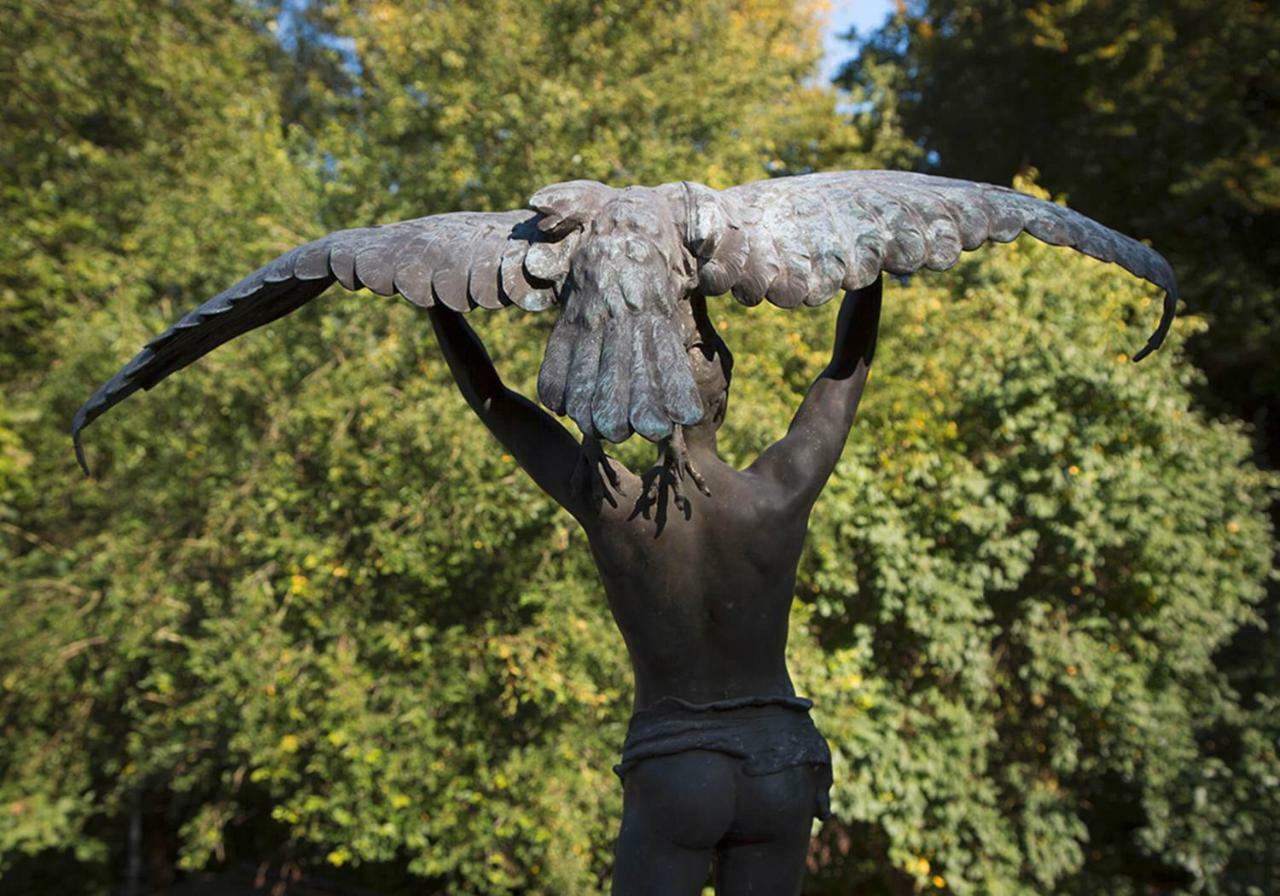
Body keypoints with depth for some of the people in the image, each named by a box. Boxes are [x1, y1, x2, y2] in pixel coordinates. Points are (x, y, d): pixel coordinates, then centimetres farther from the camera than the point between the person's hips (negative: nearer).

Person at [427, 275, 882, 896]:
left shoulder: (605, 501, -17)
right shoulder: (782, 493, -15)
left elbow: (486, 395, -6)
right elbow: (851, 361, 0)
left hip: (670, 772, -2)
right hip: (780, 768, 2)